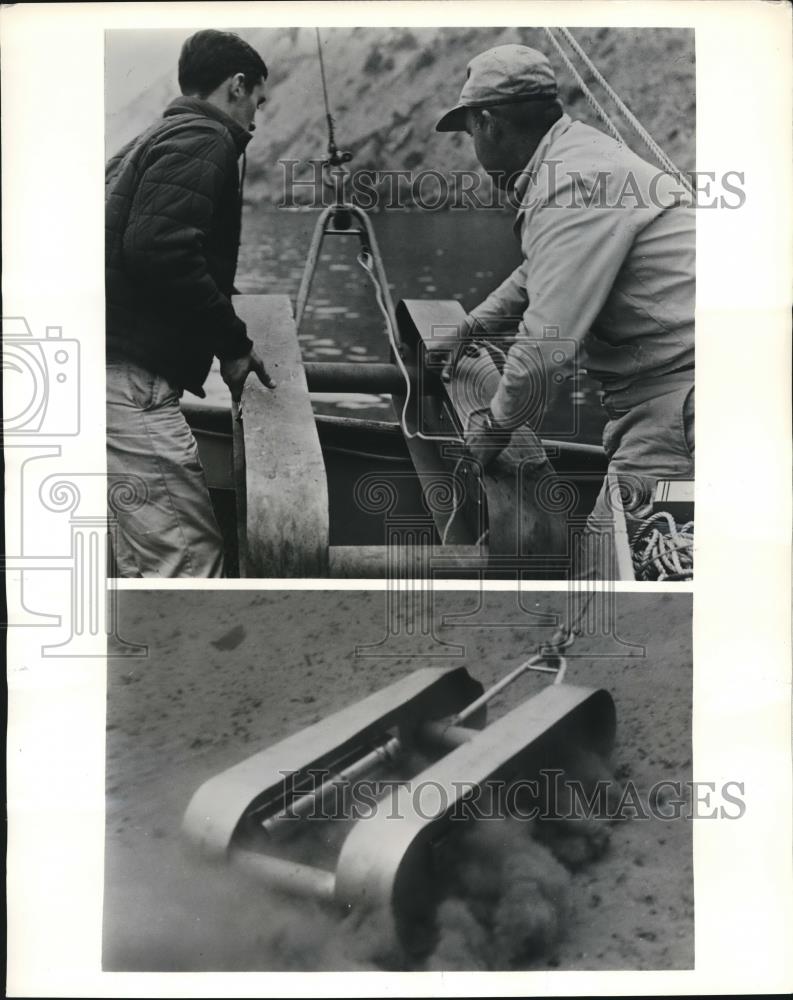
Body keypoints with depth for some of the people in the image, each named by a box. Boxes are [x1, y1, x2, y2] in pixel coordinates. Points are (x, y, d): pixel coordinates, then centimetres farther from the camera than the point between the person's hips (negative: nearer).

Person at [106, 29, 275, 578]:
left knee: (150, 553, 16)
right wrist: (233, 341, -10)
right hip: (129, 377, -10)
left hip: (123, 371, 10)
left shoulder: (154, 139, 25)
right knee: (190, 556, -9)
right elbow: (158, 249, -20)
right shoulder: (205, 140, -5)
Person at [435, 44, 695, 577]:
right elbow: (536, 275, 33)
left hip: (680, 388, -10)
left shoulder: (572, 185, -17)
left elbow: (547, 345, -22)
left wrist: (496, 424, -6)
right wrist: (468, 329, 37)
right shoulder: (584, 150, 17)